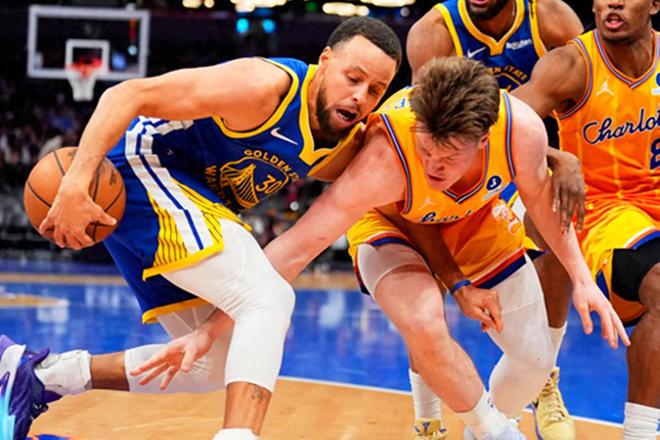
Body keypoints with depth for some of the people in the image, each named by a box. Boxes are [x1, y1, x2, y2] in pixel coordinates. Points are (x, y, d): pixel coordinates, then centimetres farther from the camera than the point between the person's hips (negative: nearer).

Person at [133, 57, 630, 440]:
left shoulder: (522, 129, -34)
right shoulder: (385, 159, -44)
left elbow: (540, 193, -9)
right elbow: (295, 247, -42)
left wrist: (582, 278, -4)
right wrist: (210, 330, -45)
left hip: (478, 218, 4)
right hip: (391, 221, -3)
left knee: (535, 358, 3)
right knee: (425, 324, -33)